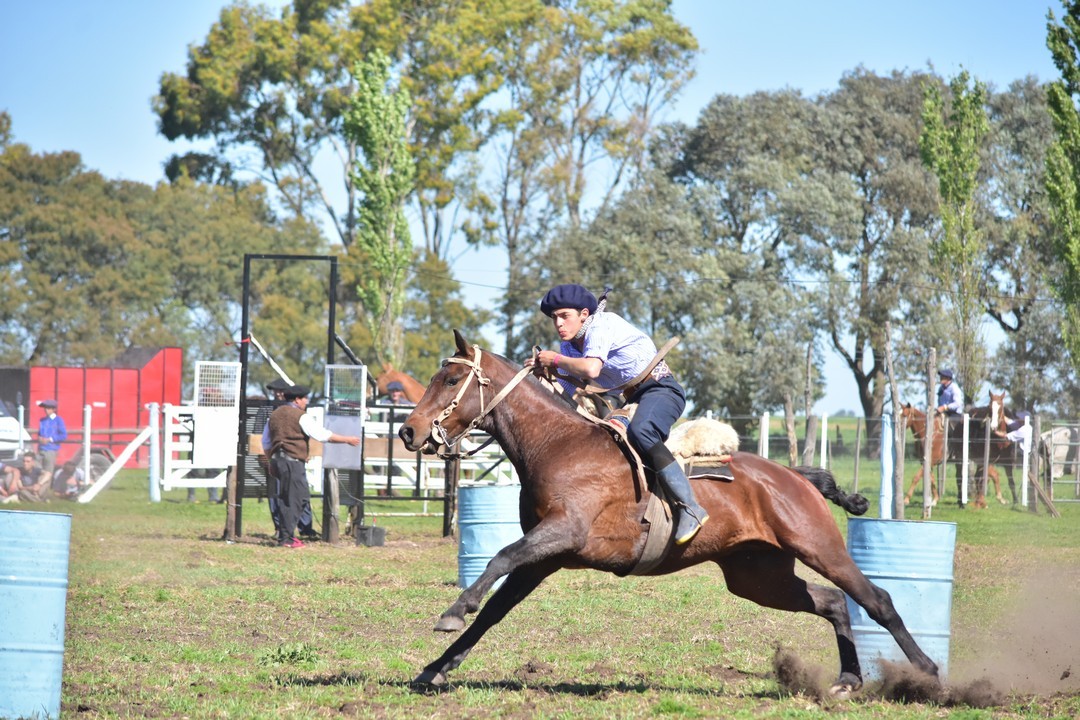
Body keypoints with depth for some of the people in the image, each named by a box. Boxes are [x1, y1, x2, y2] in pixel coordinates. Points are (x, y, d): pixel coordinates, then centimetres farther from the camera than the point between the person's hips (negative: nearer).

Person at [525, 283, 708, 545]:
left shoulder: (601, 325, -15)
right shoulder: (569, 347, 10)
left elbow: (591, 369, -32)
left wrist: (556, 360, -18)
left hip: (661, 389, -10)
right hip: (633, 399, 10)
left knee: (639, 432, -37)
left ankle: (690, 508, -41)